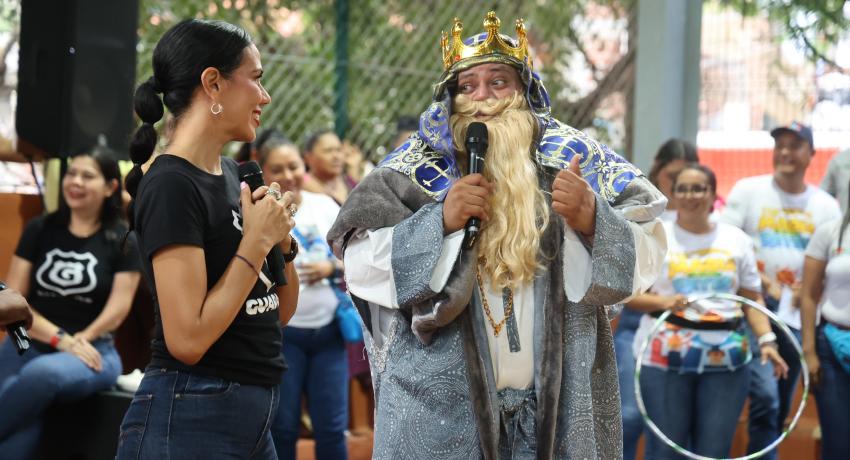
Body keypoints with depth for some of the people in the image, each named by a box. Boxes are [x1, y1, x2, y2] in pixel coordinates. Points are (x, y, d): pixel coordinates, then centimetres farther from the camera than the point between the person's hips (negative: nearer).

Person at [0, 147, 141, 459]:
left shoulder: (123, 241, 4)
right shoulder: (39, 230, 10)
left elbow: (117, 309, -2)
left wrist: (78, 343, -15)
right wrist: (60, 338, -9)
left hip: (92, 352, -2)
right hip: (28, 346, 2)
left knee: (43, 373, -39)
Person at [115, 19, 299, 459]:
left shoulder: (231, 174, 10)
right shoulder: (171, 186, -16)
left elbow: (280, 311, 15)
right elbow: (187, 339, -22)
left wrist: (282, 239, -2)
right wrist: (256, 242, -16)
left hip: (252, 415, 9)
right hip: (189, 419, -8)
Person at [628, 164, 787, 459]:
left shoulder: (736, 239, 10)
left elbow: (752, 299, 9)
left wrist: (766, 340, -5)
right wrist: (662, 302, -19)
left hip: (726, 359, 2)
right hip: (665, 357, -2)